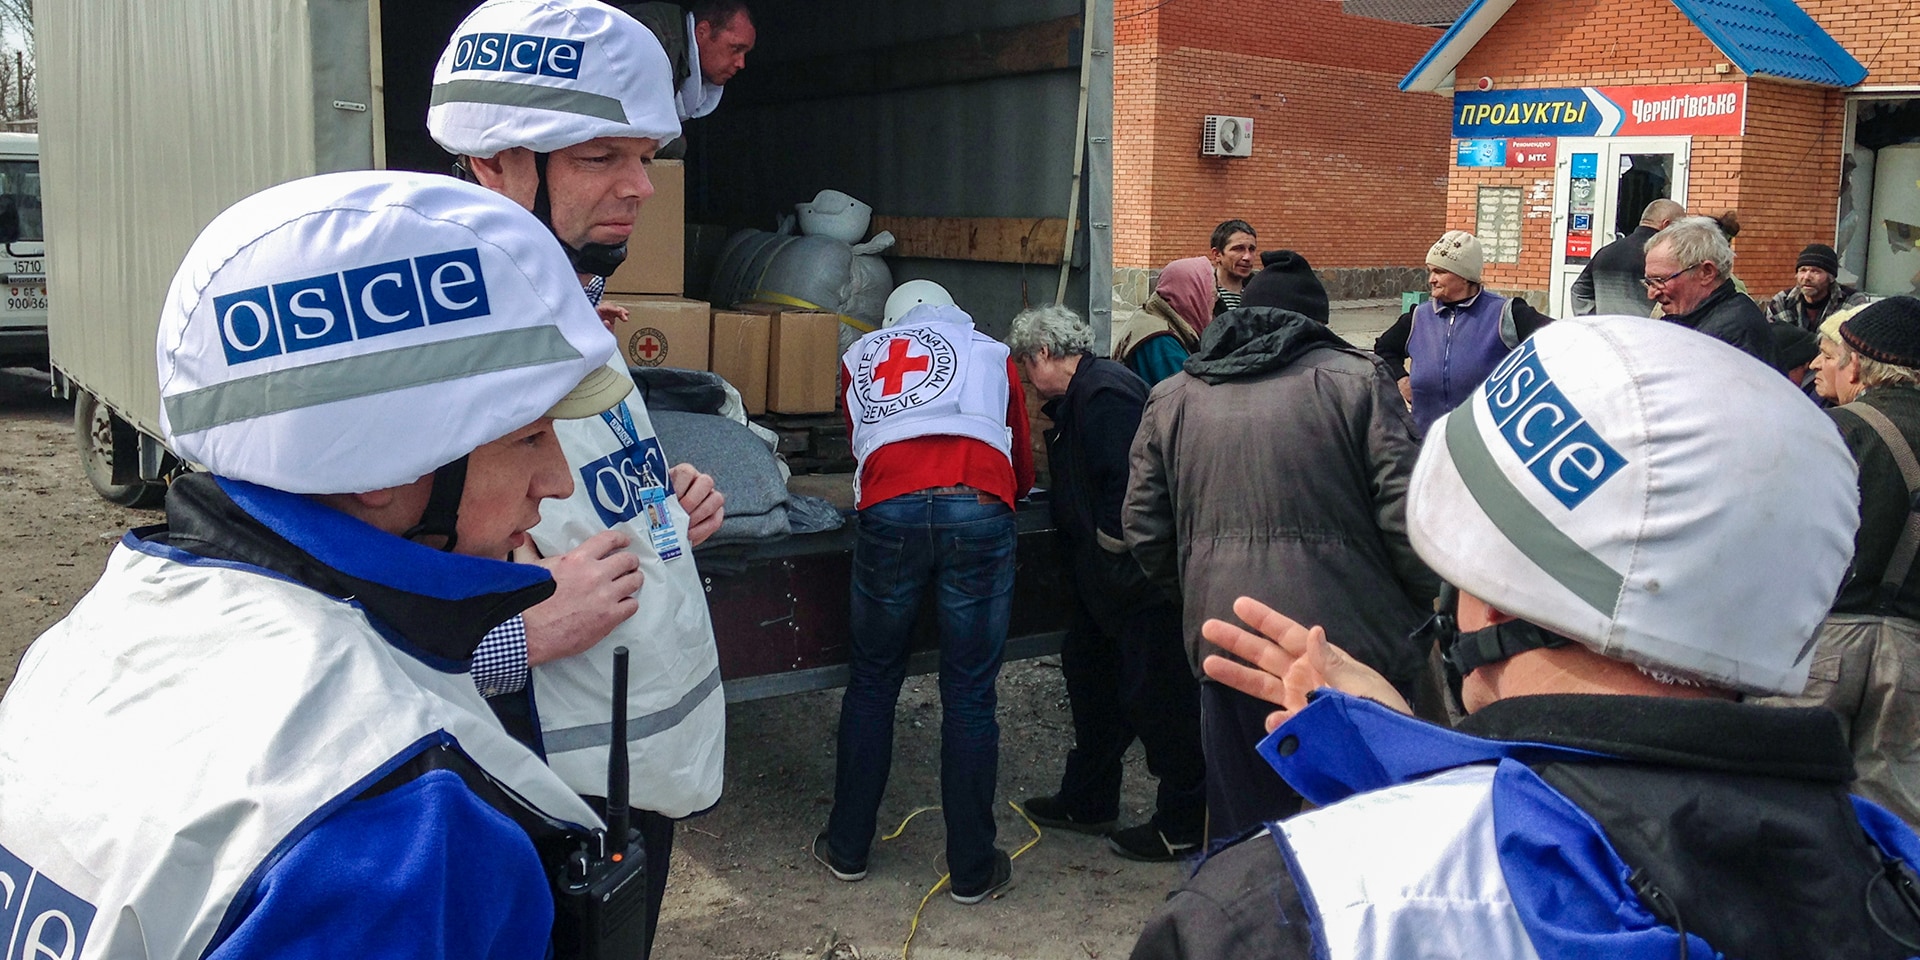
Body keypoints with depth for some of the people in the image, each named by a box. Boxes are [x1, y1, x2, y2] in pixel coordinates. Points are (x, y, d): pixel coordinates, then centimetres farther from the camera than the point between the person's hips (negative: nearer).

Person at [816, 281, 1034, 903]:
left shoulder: (862, 356, 29)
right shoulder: (990, 356, 27)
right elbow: (1023, 471, 30)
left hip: (889, 512, 1)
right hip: (979, 513, -1)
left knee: (872, 683, 15)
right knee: (969, 695, 6)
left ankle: (847, 848, 24)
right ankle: (972, 869, 14)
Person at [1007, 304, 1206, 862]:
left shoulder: (1105, 393, -19)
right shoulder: (1075, 399, 15)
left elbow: (1130, 482, -27)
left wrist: (1113, 557, -20)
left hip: (1137, 578, -11)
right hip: (1104, 577, 11)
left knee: (1156, 693, -1)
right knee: (1089, 670, 20)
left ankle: (1184, 825, 12)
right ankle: (1088, 801, 35)